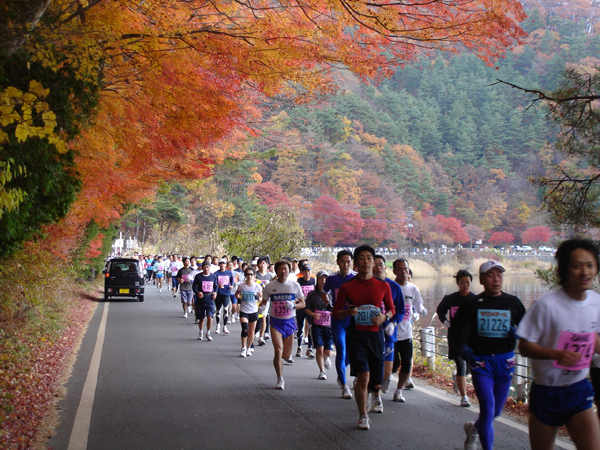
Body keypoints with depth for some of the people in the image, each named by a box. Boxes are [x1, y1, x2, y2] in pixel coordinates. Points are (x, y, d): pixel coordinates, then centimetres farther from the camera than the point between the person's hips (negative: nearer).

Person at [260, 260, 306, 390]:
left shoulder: (295, 285, -1)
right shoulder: (270, 286, -1)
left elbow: (302, 303, 5)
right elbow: (264, 301, 11)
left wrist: (293, 305, -16)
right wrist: (261, 307, -12)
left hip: (289, 321, 1)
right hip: (275, 321, -1)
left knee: (286, 355, 7)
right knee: (278, 350, -15)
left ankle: (288, 355, 46)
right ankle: (280, 380, -1)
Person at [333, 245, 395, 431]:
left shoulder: (383, 286, 4)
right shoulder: (347, 287, 0)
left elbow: (391, 309, 15)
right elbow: (336, 312, 6)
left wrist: (384, 316, -7)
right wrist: (348, 311, -15)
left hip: (376, 334, 2)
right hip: (356, 335, -2)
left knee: (376, 384, 3)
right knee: (363, 375, -15)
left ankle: (363, 393, 39)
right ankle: (363, 416, 3)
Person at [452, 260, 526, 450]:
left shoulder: (513, 302, 1)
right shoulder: (472, 303, -3)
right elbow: (456, 326, 9)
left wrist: (517, 335, -10)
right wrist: (462, 346, -6)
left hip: (505, 361, 3)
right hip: (480, 361, -3)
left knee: (497, 410, 14)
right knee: (488, 407, -14)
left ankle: (474, 428, 44)